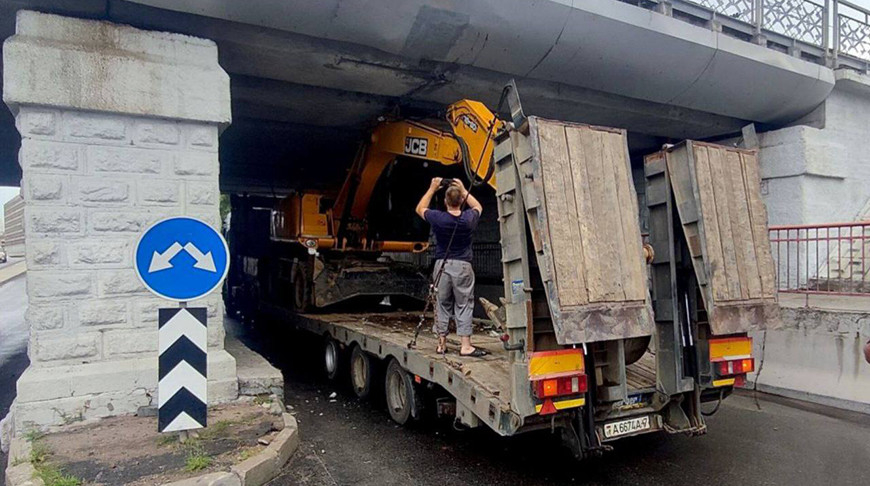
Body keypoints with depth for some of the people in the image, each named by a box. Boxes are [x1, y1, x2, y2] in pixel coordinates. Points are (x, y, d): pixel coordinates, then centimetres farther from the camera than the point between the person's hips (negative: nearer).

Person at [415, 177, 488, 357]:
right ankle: (466, 345, 1)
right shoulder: (468, 219, -4)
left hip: (442, 265, 1)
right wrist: (464, 190, 18)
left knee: (442, 305, 11)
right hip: (462, 266, -1)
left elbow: (420, 208, 15)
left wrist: (432, 189, 19)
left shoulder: (438, 218, -7)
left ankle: (442, 344, 17)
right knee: (464, 305, 3)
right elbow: (478, 207, 21)